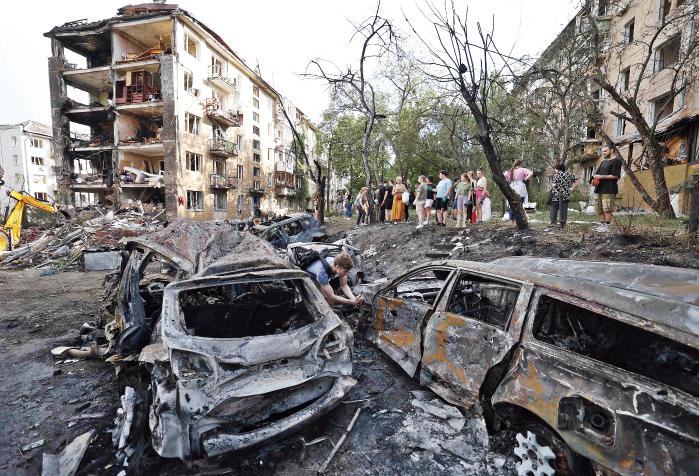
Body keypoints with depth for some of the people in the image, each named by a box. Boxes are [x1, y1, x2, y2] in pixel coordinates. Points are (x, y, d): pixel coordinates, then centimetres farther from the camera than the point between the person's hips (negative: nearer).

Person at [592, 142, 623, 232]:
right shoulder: (603, 162, 21)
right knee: (599, 209, 10)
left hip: (609, 190, -8)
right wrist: (594, 179, 5)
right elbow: (598, 173, 26)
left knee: (607, 209, -8)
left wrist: (601, 176, -15)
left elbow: (615, 175, -14)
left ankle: (607, 226, -4)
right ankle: (602, 225, 17)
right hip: (600, 189, 9)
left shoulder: (616, 161, -4)